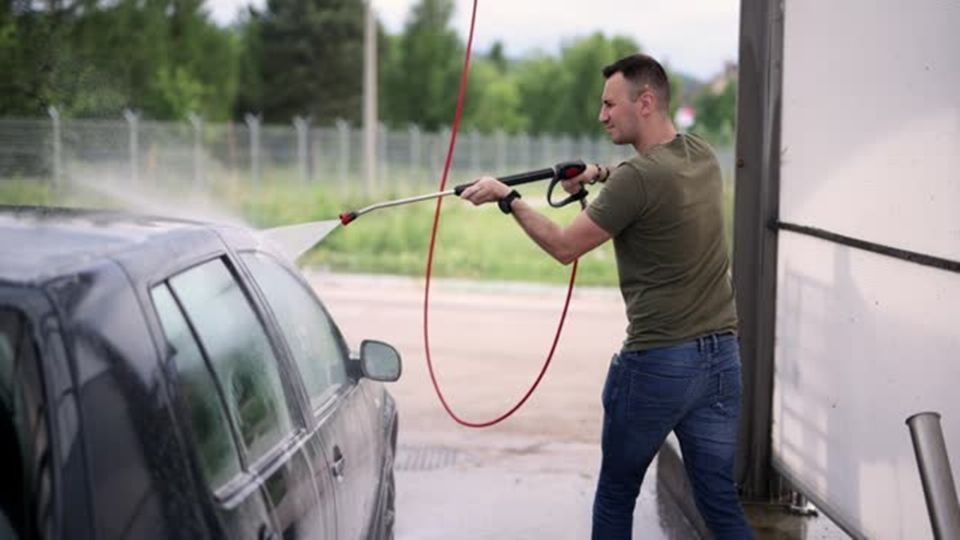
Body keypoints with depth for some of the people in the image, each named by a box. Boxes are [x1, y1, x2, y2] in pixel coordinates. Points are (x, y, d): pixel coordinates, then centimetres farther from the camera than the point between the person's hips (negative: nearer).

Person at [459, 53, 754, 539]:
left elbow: (564, 247, -7)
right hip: (722, 357, 7)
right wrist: (602, 174, 18)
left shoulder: (636, 177, -16)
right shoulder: (703, 156, 7)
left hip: (656, 362, -7)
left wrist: (507, 199, 3)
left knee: (615, 496, 13)